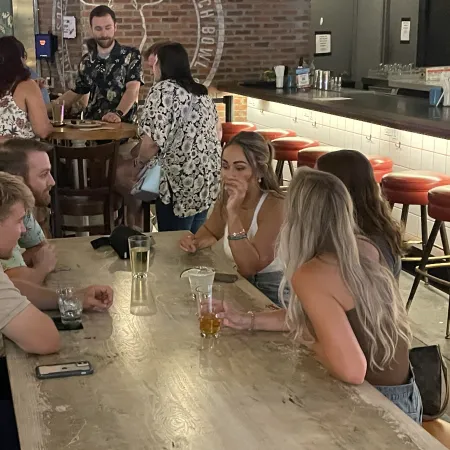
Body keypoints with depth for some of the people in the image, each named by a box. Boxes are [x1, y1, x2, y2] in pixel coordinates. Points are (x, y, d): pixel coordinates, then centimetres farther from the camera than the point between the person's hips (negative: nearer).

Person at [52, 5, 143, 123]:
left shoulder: (131, 55, 0)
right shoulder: (87, 61, 12)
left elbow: (133, 89, -12)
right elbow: (75, 93, 22)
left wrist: (118, 113, -29)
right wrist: (46, 109, 12)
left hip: (122, 125, -4)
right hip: (91, 123, 5)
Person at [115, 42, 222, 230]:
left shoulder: (162, 90, -13)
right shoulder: (201, 92, 15)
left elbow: (153, 139, -21)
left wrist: (139, 163, -3)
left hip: (181, 179, -10)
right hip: (208, 176, 10)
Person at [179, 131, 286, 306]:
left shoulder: (274, 206, -21)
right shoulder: (226, 198, -3)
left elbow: (249, 267, -28)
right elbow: (211, 232, 19)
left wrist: (233, 214, -34)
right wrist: (195, 242, -3)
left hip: (271, 295, -6)